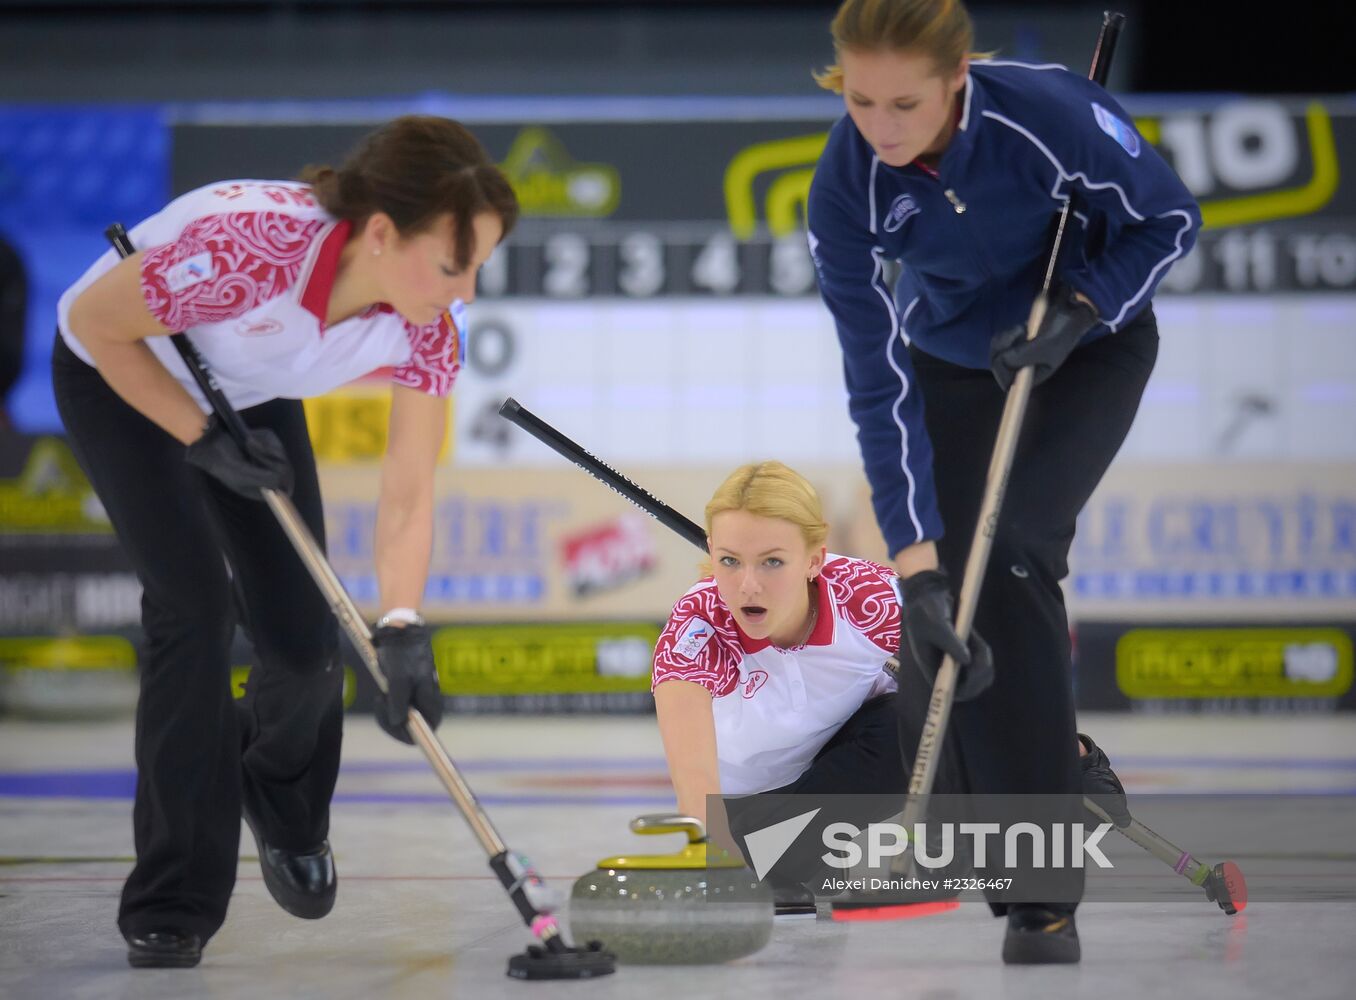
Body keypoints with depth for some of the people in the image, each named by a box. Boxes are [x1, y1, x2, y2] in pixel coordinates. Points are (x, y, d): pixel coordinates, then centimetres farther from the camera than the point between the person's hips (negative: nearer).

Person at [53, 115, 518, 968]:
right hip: (122, 382, -5)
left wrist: (402, 631, -33)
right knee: (197, 600, -20)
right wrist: (205, 439, -25)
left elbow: (409, 494, -21)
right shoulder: (245, 248, -43)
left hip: (253, 396, 5)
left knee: (305, 636, -2)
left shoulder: (427, 324, -26)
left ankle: (285, 811, 34)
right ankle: (173, 905, -9)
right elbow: (97, 323, -26)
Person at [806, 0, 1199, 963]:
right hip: (954, 363, 3)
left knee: (1008, 555, -20)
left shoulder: (1053, 110, -33)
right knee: (958, 584, -7)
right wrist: (916, 561, -30)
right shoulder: (847, 187, -25)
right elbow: (879, 387, -24)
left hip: (1092, 339, -3)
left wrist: (1075, 314, -28)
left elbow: (1170, 219, -14)